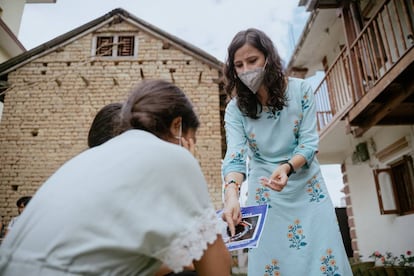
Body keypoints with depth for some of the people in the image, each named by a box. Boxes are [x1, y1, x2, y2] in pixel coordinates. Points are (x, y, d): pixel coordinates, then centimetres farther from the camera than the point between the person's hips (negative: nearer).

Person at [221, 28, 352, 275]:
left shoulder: (300, 90, -10)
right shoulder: (236, 108, -10)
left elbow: (309, 143, -12)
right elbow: (235, 156, -20)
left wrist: (287, 167, -32)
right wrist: (232, 192, -40)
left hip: (305, 184, 0)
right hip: (265, 190, 0)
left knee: (323, 255, 1)